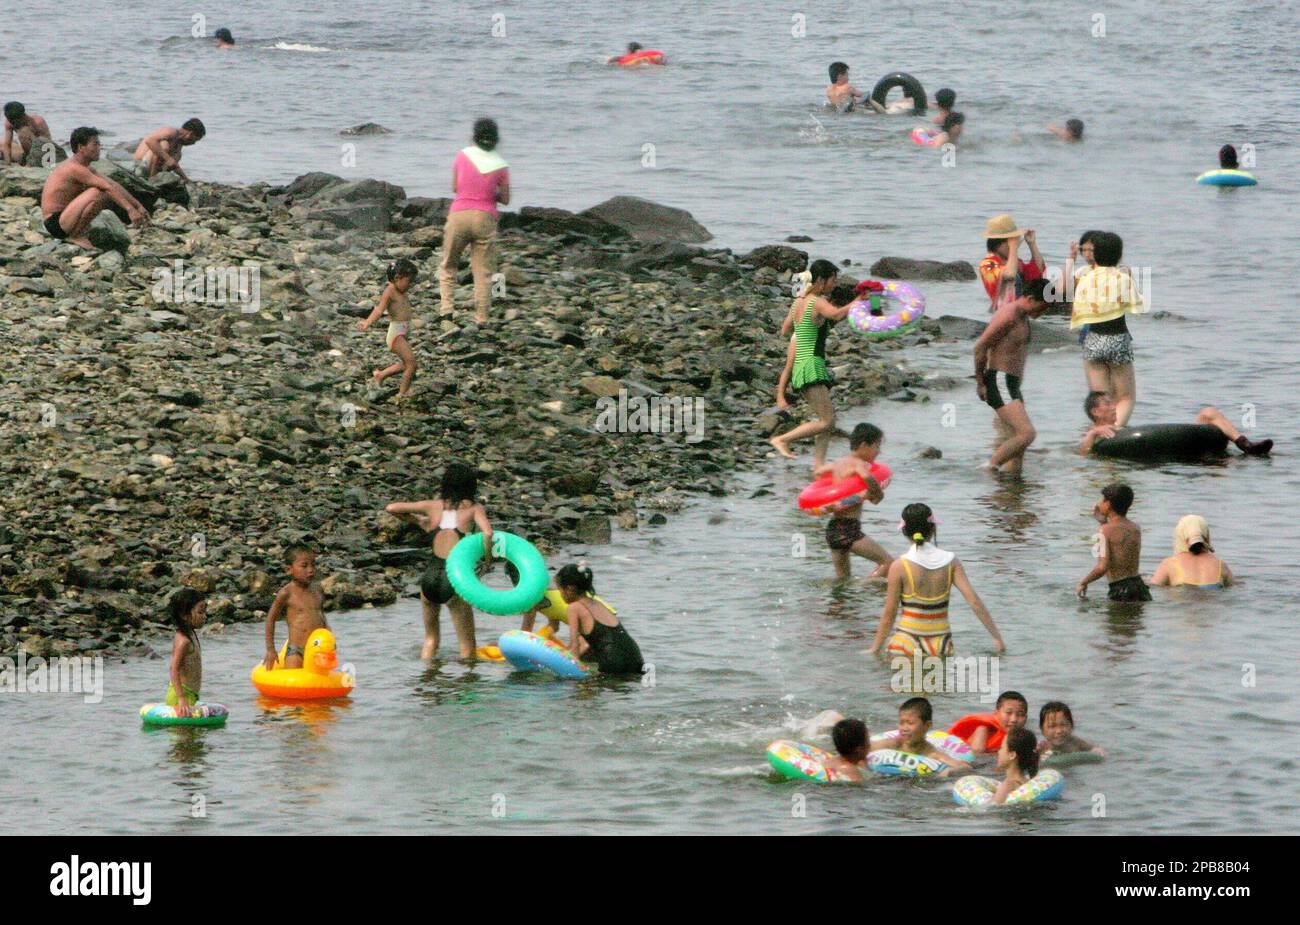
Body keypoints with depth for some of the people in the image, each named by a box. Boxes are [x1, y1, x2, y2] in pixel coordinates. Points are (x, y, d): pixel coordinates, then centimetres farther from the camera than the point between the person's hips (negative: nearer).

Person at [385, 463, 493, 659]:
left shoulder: (434, 506, 10)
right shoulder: (473, 508, 2)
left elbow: (391, 508, 12)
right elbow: (487, 533, -17)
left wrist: (418, 520, 24)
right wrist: (488, 560, -2)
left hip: (430, 577, 4)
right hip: (455, 580, -4)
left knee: (430, 638, 23)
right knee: (468, 648, 6)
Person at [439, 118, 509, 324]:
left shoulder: (463, 155, -1)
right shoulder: (500, 166, -2)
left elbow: (454, 186, 7)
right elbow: (505, 199, 5)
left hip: (458, 215, 0)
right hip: (485, 218, 0)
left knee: (447, 266, 15)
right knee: (483, 272, 6)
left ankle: (447, 309, -1)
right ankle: (481, 318, 1)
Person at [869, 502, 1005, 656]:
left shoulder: (899, 566, -7)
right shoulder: (951, 562, 1)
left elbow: (889, 614, -4)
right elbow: (974, 601, -3)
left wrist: (874, 649, 5)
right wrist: (997, 637, 2)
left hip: (907, 644, -3)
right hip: (942, 646, 3)